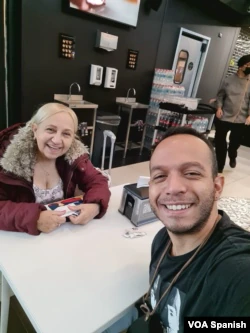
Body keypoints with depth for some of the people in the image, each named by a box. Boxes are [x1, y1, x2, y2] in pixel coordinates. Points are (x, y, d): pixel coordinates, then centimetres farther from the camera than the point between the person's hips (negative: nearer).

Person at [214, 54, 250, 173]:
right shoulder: (229, 80, 0)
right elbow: (220, 95, 7)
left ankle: (232, 157, 48)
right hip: (224, 117, 0)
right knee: (220, 142, 4)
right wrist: (219, 107, -7)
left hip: (240, 119, 1)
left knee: (235, 142, 12)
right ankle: (219, 166, 21)